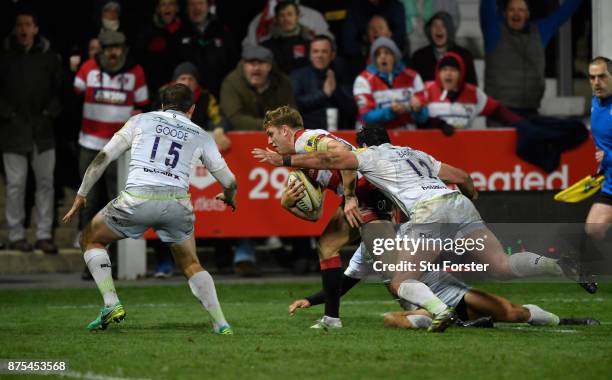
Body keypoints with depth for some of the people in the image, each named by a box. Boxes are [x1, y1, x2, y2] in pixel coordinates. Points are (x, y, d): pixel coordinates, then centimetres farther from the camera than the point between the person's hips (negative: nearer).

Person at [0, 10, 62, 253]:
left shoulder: (48, 56, 4)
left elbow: (60, 87, 9)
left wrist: (51, 112, -4)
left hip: (42, 130, 2)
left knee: (45, 182, 2)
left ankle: (44, 235, 8)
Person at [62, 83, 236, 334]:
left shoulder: (141, 121, 18)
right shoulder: (200, 135, 19)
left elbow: (103, 158, 11)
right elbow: (229, 180, 23)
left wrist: (81, 196, 18)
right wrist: (229, 198, 46)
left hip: (137, 199, -2)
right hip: (177, 203, 2)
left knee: (91, 240, 21)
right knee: (191, 265, 24)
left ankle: (111, 304, 6)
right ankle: (221, 323, 11)